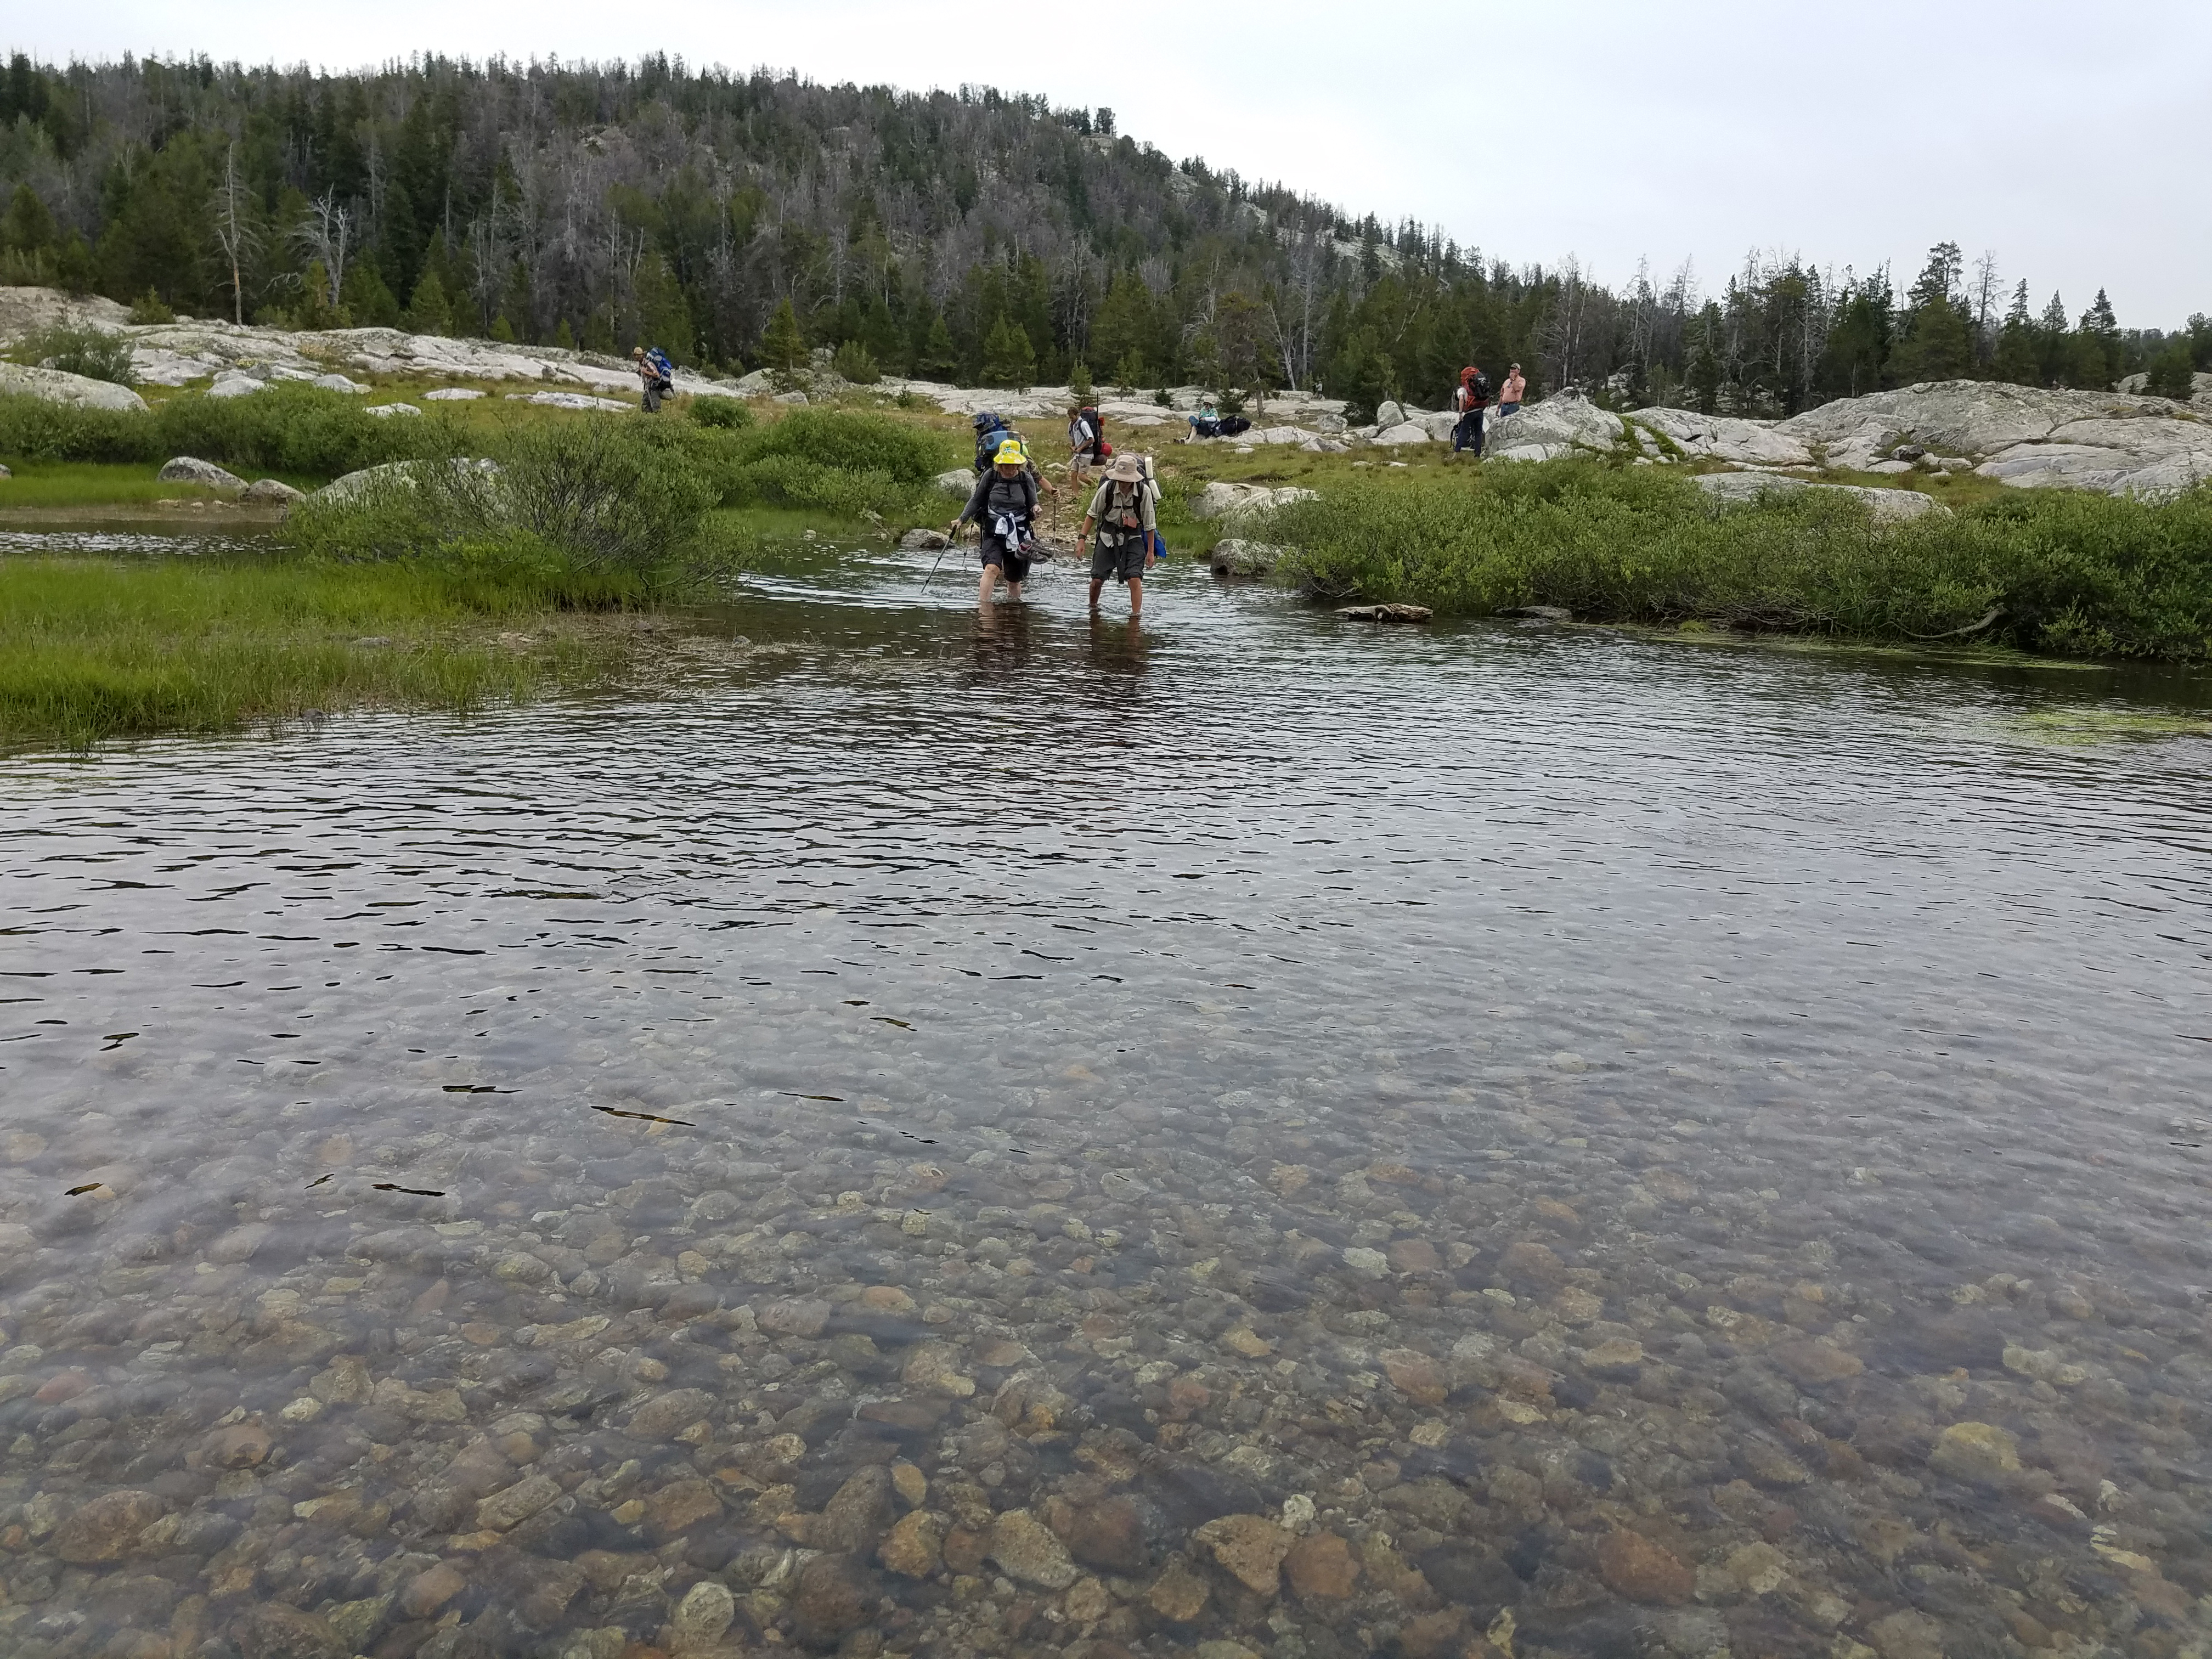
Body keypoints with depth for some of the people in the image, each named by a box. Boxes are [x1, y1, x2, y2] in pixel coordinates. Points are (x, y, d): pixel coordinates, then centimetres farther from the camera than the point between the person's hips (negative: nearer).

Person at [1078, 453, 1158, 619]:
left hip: (1133, 538, -1)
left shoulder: (1144, 491, -16)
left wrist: (1150, 551, -2)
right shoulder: (1107, 488, -15)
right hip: (1108, 537, 1)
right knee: (1097, 579, -1)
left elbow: (1149, 524, -5)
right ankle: (1093, 607, 27)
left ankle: (1136, 615, -10)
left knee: (1135, 578, -19)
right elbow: (1092, 514, 0)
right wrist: (1082, 538, -4)